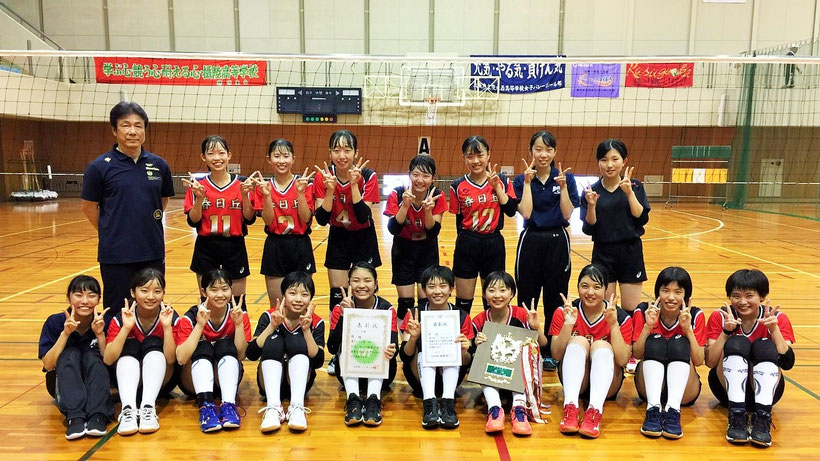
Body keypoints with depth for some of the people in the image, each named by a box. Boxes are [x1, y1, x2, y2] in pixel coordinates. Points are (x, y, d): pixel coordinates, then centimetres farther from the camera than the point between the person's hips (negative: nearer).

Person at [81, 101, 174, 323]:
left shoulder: (159, 165, 3)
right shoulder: (99, 167, -6)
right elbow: (89, 207, 3)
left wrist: (148, 228, 10)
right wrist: (111, 233, 8)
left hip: (153, 252, 3)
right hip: (116, 255, -3)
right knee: (117, 315, 6)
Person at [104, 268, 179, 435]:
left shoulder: (171, 317, -13)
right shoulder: (121, 319, -11)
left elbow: (170, 359, -21)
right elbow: (108, 360, -21)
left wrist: (167, 326, -31)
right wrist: (126, 328, -31)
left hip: (161, 381, -1)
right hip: (128, 380, 1)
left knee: (153, 343, -25)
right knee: (130, 346, -24)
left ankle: (148, 408, -39)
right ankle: (128, 409, -41)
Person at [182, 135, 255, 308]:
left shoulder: (242, 183, -2)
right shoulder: (197, 185, -1)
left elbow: (249, 219, -3)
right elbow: (193, 222, -4)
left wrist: (244, 195, -17)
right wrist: (199, 197, -18)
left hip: (234, 248, 0)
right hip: (206, 250, 1)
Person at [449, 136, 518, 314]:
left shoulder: (501, 181, 1)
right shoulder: (458, 186, -3)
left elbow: (511, 211, -8)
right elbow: (459, 219, 4)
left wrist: (496, 186, -12)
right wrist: (466, 239, 1)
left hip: (494, 244, 1)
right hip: (467, 246, -1)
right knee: (463, 303, 6)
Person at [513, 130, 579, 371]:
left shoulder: (566, 178, 1)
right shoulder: (521, 180, 0)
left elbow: (568, 214, -7)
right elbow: (526, 213, -13)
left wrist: (563, 186, -16)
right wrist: (528, 182, -15)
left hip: (558, 241, 1)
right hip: (530, 242, 0)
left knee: (555, 299, 8)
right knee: (527, 298, 4)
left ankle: (550, 352, 21)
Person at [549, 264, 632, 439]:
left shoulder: (621, 317, -8)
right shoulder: (563, 312, -7)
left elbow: (622, 360, -17)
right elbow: (556, 355, -14)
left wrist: (613, 324, -27)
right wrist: (568, 324, -28)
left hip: (607, 383, 0)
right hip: (573, 380, 0)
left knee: (602, 346, -27)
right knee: (579, 341, -25)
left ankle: (595, 411, -43)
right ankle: (570, 406, -40)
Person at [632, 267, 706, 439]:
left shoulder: (695, 315, -3)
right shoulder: (643, 311, -5)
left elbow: (699, 361, -10)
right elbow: (637, 355, -10)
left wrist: (688, 329, -22)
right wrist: (648, 326, -22)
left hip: (683, 390, 0)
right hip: (650, 387, 0)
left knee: (679, 343, -25)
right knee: (655, 342, -25)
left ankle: (673, 411, -37)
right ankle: (653, 409, -37)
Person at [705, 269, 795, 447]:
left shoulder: (778, 318, -4)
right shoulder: (720, 316, -6)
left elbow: (787, 364, -16)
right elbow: (709, 362, -15)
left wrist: (774, 328, -26)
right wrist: (726, 331, -26)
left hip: (765, 389, 0)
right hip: (727, 387, 0)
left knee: (765, 346, -27)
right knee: (737, 343, -27)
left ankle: (762, 418, -35)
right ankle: (737, 415, -34)